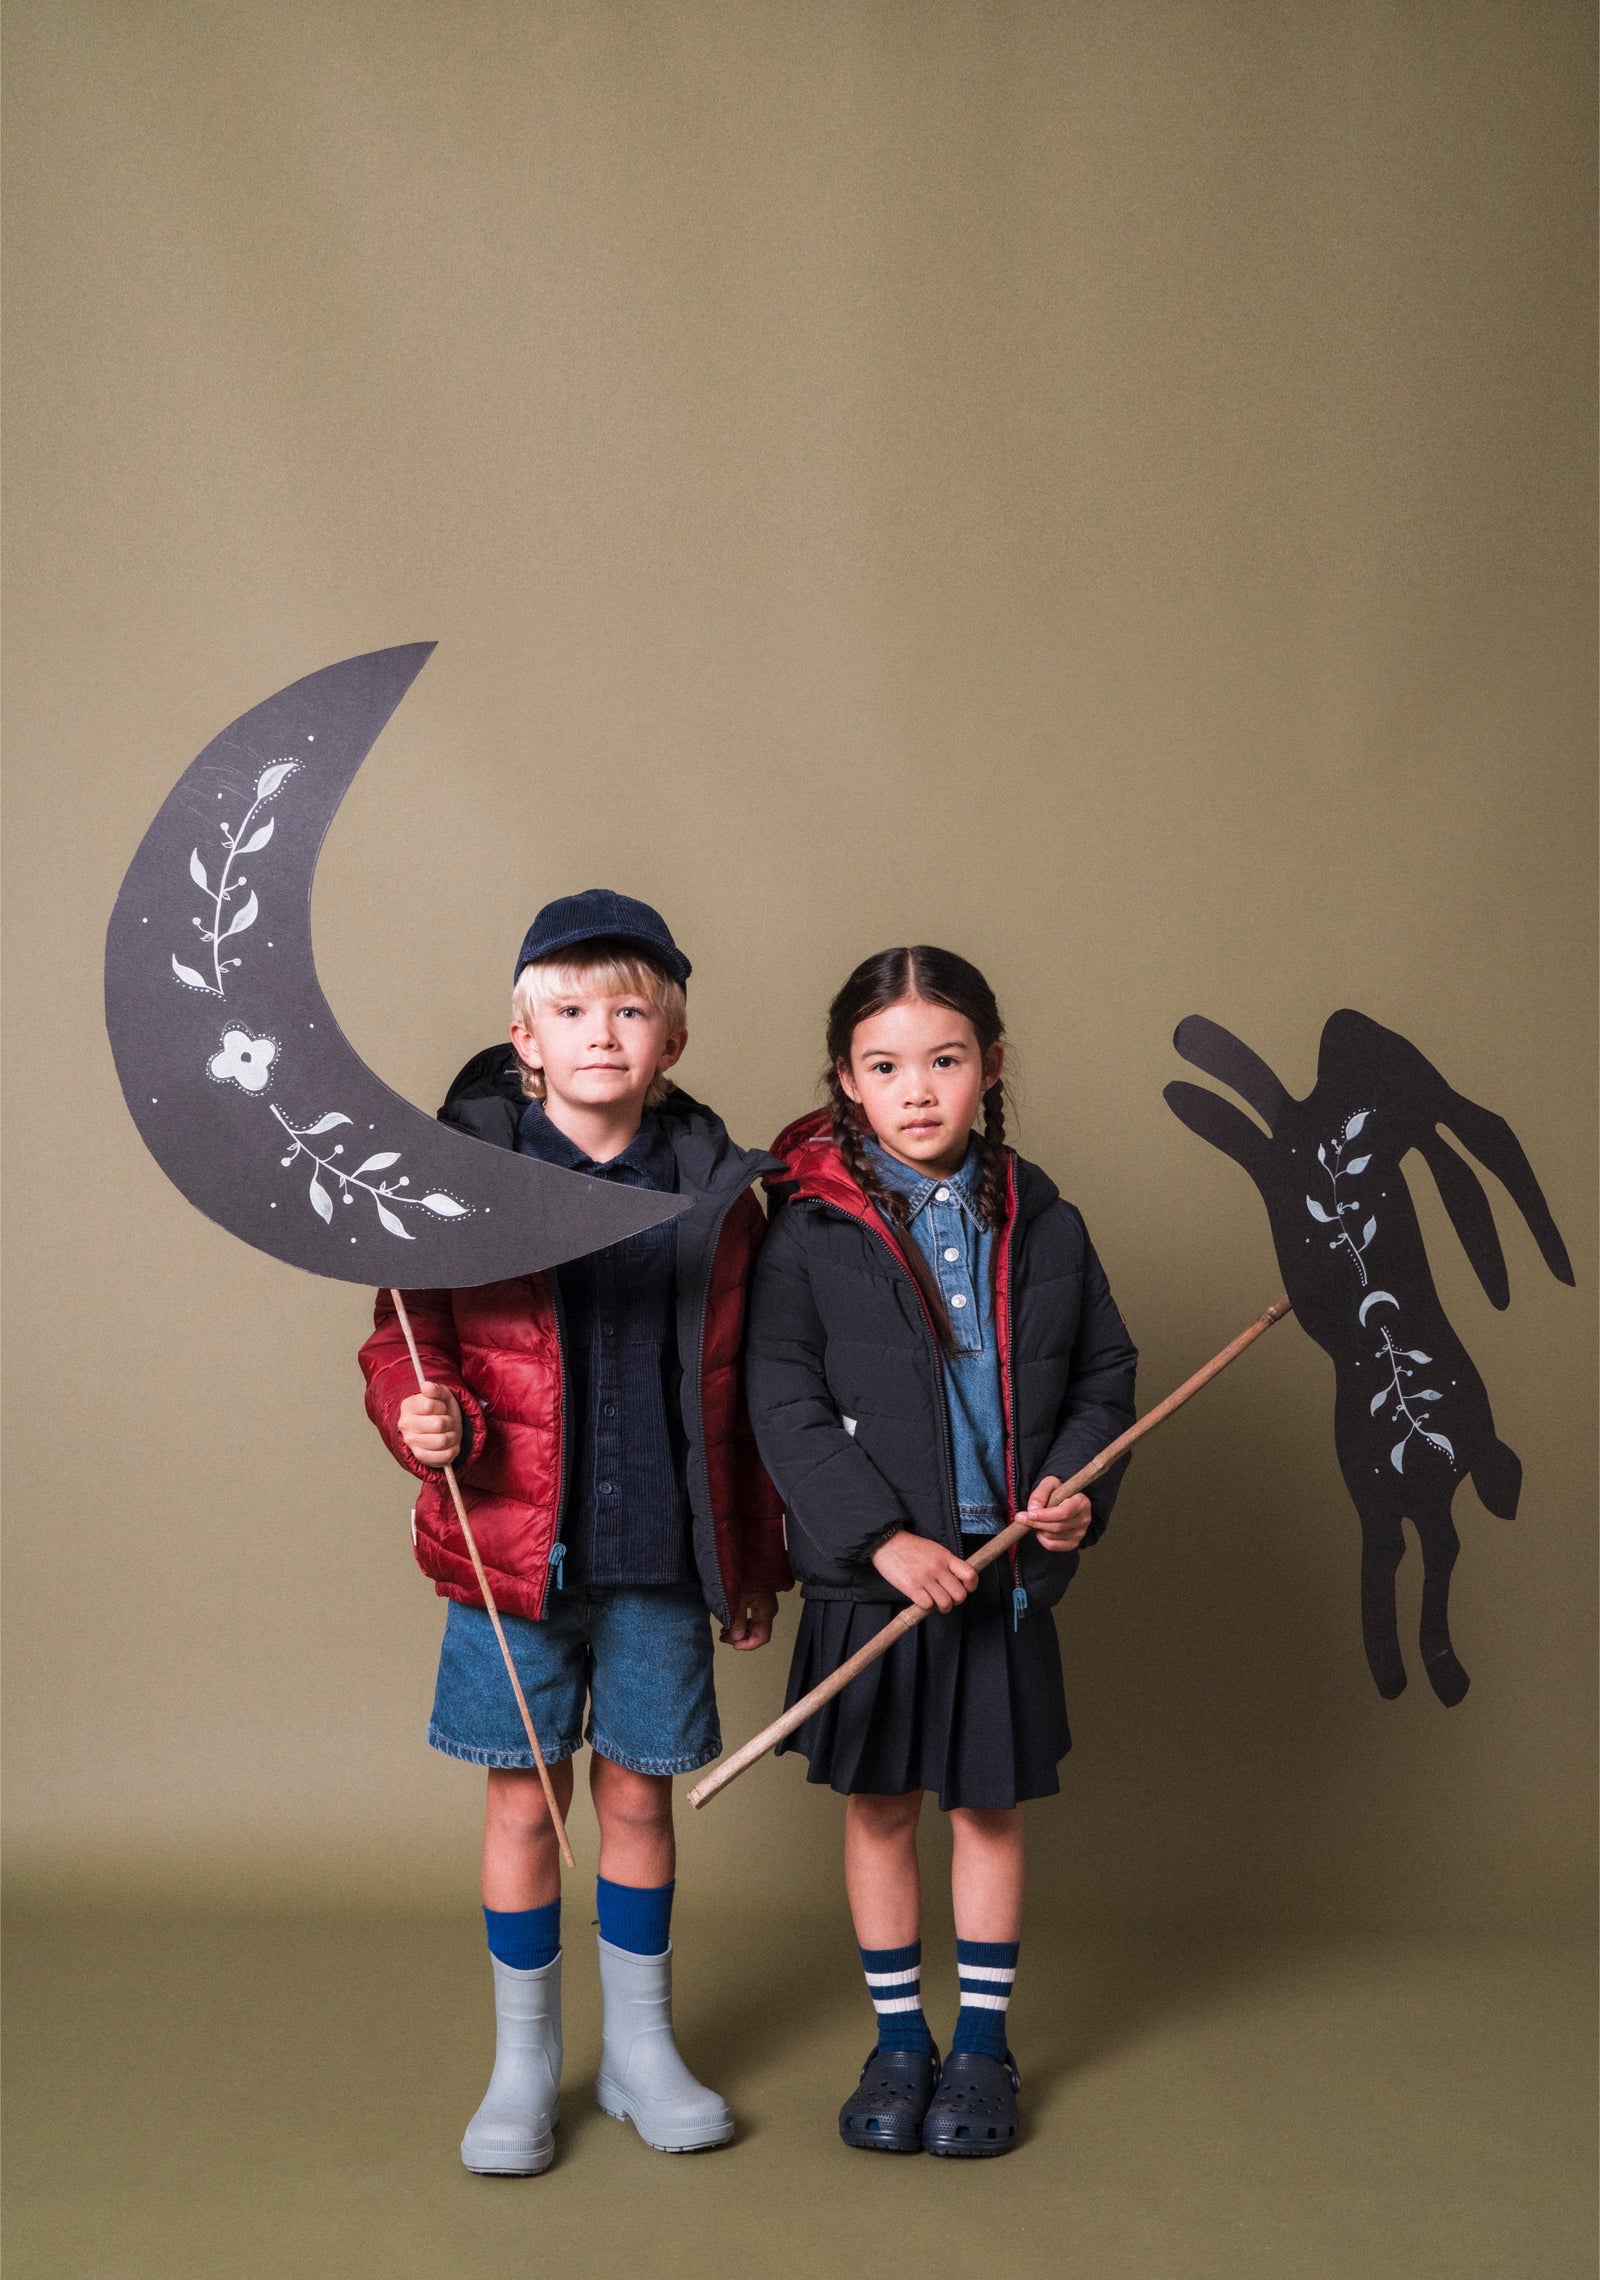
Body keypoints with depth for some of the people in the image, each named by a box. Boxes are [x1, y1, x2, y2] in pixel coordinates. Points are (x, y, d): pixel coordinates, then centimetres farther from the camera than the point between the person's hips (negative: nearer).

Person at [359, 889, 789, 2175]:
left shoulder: (717, 1193, 1)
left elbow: (738, 1396, 7)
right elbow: (404, 1340, 2)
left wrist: (756, 1563, 10)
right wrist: (423, 1417, -21)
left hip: (661, 1561, 1)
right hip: (512, 1556, -1)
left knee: (638, 1795, 12)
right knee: (524, 1796, 9)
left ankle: (641, 2048, 32)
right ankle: (523, 2065, 27)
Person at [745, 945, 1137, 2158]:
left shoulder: (1045, 1225, 1)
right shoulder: (810, 1229, -8)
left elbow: (1105, 1372, 9)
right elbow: (784, 1402, -11)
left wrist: (1078, 1484, -9)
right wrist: (883, 1537, -18)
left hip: (1008, 1570, 2)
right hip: (870, 1576, -2)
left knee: (991, 1803, 13)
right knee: (880, 1805, 11)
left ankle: (984, 2043, 29)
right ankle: (899, 2038, 29)